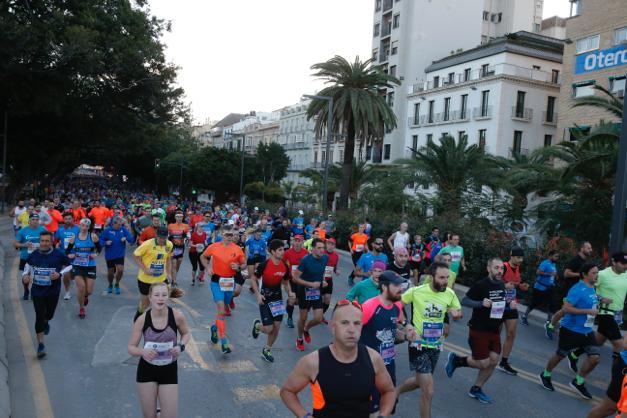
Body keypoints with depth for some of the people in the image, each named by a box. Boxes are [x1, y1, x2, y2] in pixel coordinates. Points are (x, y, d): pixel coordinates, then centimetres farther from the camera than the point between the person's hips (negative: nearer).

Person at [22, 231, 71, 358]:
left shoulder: (59, 255, -9)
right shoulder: (33, 255, -2)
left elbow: (69, 266, 2)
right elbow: (28, 265, 16)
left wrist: (59, 274, -15)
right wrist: (25, 275, -4)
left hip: (53, 291, 0)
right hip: (37, 291, 0)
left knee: (49, 314, 15)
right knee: (39, 317, -4)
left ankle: (46, 323, 54)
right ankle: (40, 344, 3)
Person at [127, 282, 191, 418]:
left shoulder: (177, 316, -15)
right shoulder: (142, 320, -14)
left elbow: (186, 333, 5)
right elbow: (131, 348, -5)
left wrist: (181, 346, -14)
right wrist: (143, 351, -25)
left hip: (169, 370, 0)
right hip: (147, 369, 0)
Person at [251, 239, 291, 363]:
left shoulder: (285, 266, -3)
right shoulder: (264, 264, -18)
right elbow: (253, 279, -9)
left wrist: (290, 294, -4)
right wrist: (258, 294, -18)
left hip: (278, 299, 5)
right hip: (265, 299, -5)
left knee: (276, 328, 5)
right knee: (268, 329, -6)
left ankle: (266, 351, 28)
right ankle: (257, 325, 30)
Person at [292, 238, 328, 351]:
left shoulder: (325, 258, -6)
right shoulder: (305, 260, -22)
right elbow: (295, 278, -21)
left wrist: (323, 281, -1)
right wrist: (311, 284, -25)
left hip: (317, 291, 4)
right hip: (304, 291, -4)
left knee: (318, 318, -2)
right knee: (303, 318, 9)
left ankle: (306, 330, 31)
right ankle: (300, 339, 34)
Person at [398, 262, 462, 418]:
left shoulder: (450, 294, -6)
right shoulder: (416, 291, -18)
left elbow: (459, 313, 9)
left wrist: (456, 313, -16)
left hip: (436, 345, 5)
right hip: (419, 345, -5)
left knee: (420, 381, 24)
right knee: (428, 391, -7)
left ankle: (395, 392, 51)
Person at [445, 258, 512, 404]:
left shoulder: (502, 285, 4)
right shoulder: (480, 285, -19)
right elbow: (464, 300, -17)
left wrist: (510, 304, -1)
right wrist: (481, 303, -31)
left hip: (495, 331, 7)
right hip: (479, 330, -7)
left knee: (493, 362, 7)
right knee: (483, 363, -4)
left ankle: (476, 389, 25)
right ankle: (456, 359, 21)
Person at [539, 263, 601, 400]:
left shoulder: (592, 288, 6)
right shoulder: (578, 289, -21)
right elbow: (566, 308, -26)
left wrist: (597, 305, 7)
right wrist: (588, 311, -25)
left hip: (586, 330, 7)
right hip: (571, 329, -7)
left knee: (595, 357, -3)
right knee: (560, 355, 9)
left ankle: (578, 382, 16)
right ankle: (545, 375, 33)